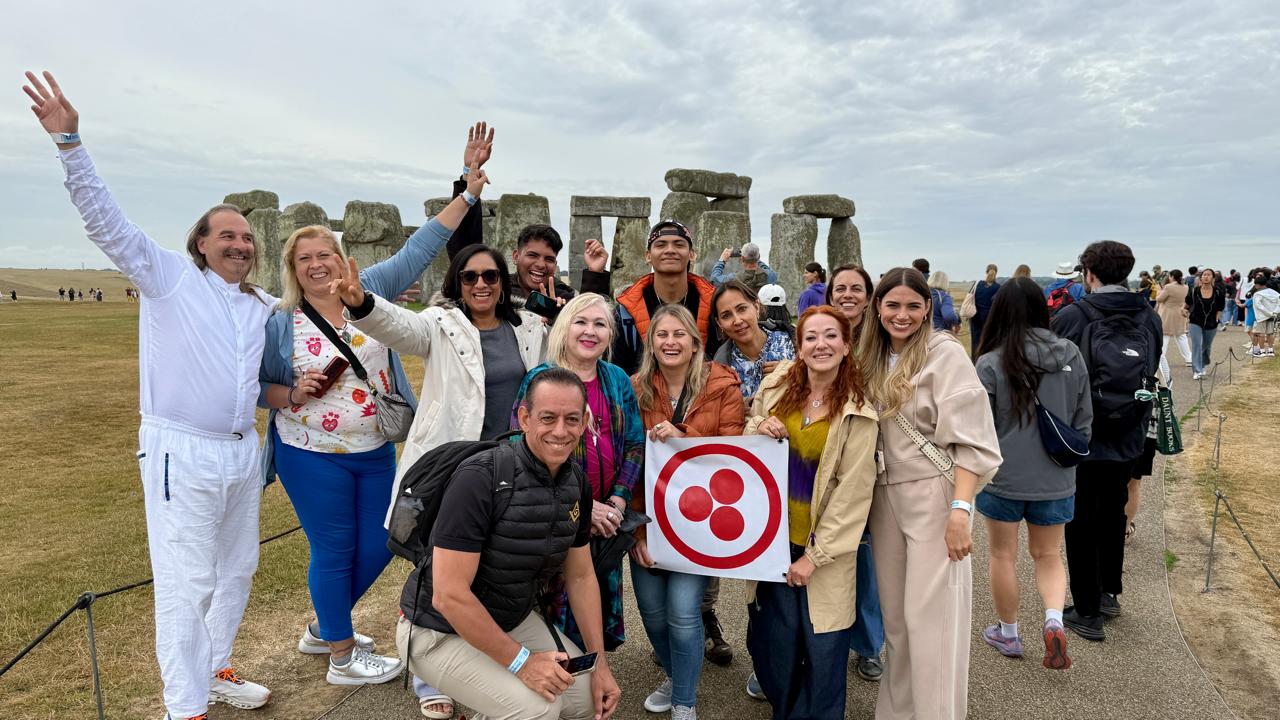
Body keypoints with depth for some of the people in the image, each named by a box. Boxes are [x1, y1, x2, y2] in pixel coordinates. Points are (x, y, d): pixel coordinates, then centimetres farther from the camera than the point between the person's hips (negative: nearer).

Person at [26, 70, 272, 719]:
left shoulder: (264, 305, 11)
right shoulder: (169, 278, -3)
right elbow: (108, 223, -12)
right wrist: (70, 143, -21)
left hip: (241, 452, 7)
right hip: (181, 453, -6)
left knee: (237, 572, 17)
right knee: (186, 584, -3)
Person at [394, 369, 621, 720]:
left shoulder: (577, 483, -5)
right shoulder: (480, 478, -28)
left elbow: (580, 575, 5)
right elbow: (449, 596, -29)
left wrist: (600, 663, 2)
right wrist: (521, 661, -25)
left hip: (515, 621, 7)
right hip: (442, 630, -7)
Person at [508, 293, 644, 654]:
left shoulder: (618, 380, 7)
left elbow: (635, 444, 7)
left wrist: (617, 501, -6)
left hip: (608, 517, 4)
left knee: (600, 605, 15)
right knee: (558, 608, 4)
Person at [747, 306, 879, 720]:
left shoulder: (858, 411, -11)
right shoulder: (776, 386, 1)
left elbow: (852, 491, -11)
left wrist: (815, 555, -12)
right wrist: (759, 431, -11)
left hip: (823, 545, -3)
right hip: (771, 538, 3)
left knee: (822, 649, 4)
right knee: (773, 644, 8)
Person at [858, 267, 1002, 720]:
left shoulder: (945, 353, -9)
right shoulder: (873, 357, 9)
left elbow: (970, 439, -14)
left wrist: (960, 509, -20)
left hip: (934, 496, -6)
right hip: (885, 497, 6)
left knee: (930, 617, -2)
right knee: (894, 615, 14)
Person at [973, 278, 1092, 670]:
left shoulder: (991, 363, -17)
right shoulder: (1071, 356, -4)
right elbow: (1083, 419, 6)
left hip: (1004, 476, -3)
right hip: (1055, 478, 3)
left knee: (1003, 555, 15)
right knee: (1048, 555, 21)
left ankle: (1008, 634, 29)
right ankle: (1054, 620, 0)